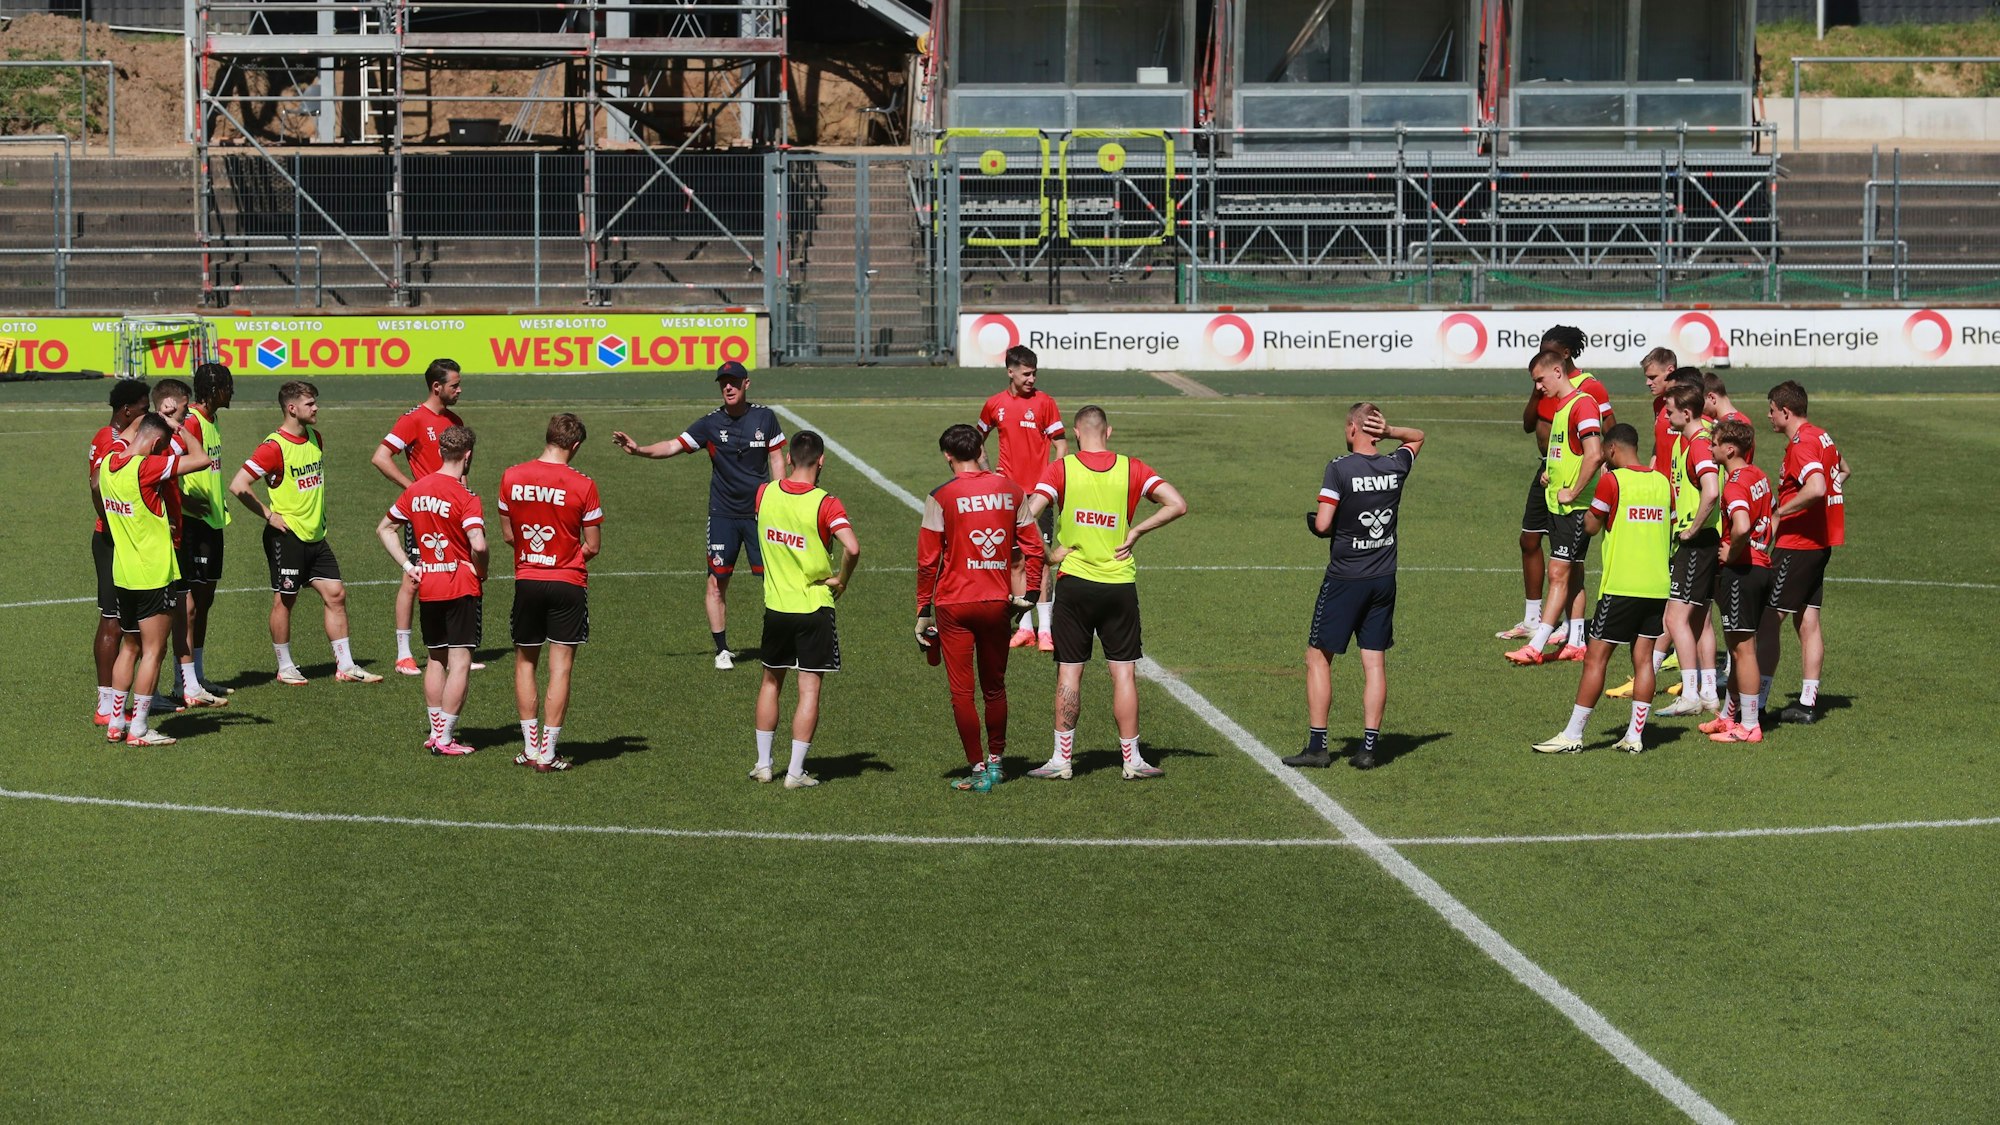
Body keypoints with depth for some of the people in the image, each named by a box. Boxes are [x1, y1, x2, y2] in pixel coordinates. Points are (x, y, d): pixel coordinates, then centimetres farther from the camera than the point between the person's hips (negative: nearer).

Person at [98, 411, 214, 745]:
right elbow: (201, 459, -18)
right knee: (153, 651, 0)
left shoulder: (109, 461, 2)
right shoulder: (147, 468, -20)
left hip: (123, 576, 8)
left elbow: (128, 432, 26)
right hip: (153, 576, -8)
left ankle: (115, 724, 19)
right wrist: (179, 430, -5)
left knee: (129, 648, 17)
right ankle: (138, 730, 0)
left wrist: (152, 417, 20)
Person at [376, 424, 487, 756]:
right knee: (460, 662, -1)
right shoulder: (465, 498, -15)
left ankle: (434, 731, 22)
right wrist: (481, 572, -8)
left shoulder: (416, 489, 5)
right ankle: (445, 739, -3)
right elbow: (478, 545, -27)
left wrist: (407, 565, 9)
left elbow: (384, 529, 13)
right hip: (461, 588, -6)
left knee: (435, 659, 18)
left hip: (427, 588, 6)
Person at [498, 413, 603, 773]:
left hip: (526, 581, 3)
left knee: (525, 661, 17)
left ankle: (530, 746, 17)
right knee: (560, 666, 2)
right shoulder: (582, 486, -11)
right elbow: (593, 546, -5)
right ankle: (547, 753, 2)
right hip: (568, 582, -3)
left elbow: (507, 534, 5)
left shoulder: (511, 477, -3)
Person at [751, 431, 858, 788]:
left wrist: (781, 471, 29)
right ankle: (796, 772, 2)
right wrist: (842, 580, -12)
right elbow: (852, 548, -28)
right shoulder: (825, 504, -17)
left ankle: (763, 763, 24)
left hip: (775, 607, 4)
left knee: (771, 682, 20)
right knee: (809, 690, 2)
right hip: (814, 608, -4)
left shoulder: (765, 494, -4)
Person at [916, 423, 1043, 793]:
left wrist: (923, 612, 0)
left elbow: (928, 560, -7)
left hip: (954, 603, -4)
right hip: (998, 602, 4)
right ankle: (995, 759, 29)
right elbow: (1032, 547, 5)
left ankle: (977, 768, 2)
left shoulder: (941, 498, -8)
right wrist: (1027, 593, 14)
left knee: (962, 691, 3)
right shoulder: (1011, 491, 3)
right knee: (995, 686, 17)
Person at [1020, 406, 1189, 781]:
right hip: (1120, 585, 1)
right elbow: (1177, 504, -6)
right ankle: (1131, 760, 9)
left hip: (1074, 584, -1)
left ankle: (1062, 759, 8)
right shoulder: (1131, 469, 1)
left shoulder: (1061, 469, -4)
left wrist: (1048, 554, -5)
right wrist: (1137, 531, 1)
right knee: (1124, 673, 6)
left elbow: (1029, 515, -16)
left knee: (1069, 672, 5)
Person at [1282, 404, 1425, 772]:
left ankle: (1317, 745, 4)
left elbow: (1322, 525, -18)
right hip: (1384, 577, 5)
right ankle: (1369, 747, 6)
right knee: (1375, 662, 7)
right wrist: (1390, 433, 5)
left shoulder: (1339, 468, -14)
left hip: (1345, 578, -5)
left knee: (1318, 657, 6)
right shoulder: (1396, 465, 2)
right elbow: (1417, 437, 24)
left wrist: (1316, 520, 5)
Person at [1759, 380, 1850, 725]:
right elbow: (1843, 470, 34)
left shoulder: (1801, 444, -17)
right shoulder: (1821, 437, 13)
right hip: (1820, 542, 10)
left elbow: (1816, 488, -32)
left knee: (1767, 619, -5)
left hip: (1797, 543, -10)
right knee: (1807, 622, 10)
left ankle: (1757, 700, -5)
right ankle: (1808, 703, 11)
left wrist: (1780, 512, -21)